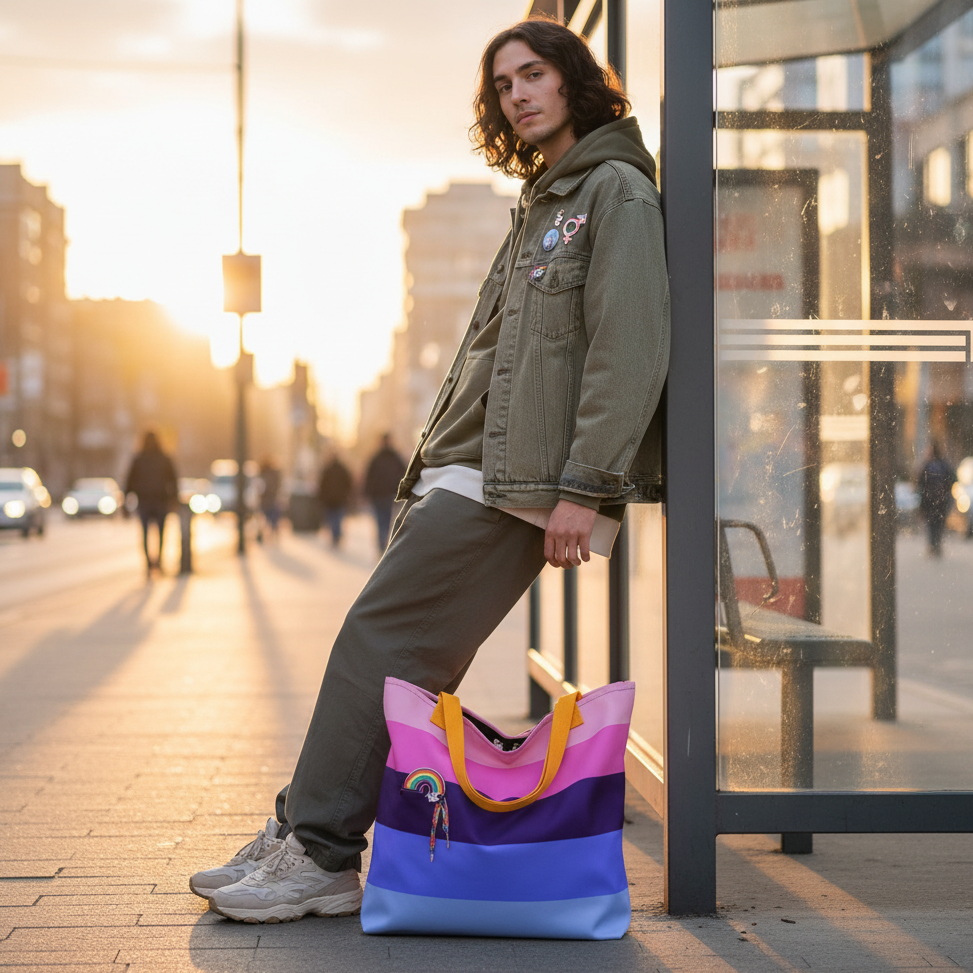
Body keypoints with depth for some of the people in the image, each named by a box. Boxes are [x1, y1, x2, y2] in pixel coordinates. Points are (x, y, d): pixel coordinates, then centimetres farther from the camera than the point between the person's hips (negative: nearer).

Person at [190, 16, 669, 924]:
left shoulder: (615, 190, -4)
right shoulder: (540, 204, 25)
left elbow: (629, 350, -15)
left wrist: (584, 486, -20)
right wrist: (432, 455, 21)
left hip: (511, 481, -9)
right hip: (459, 469, 9)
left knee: (379, 642, -11)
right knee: (387, 651, 7)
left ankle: (321, 858, -6)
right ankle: (301, 833, 13)